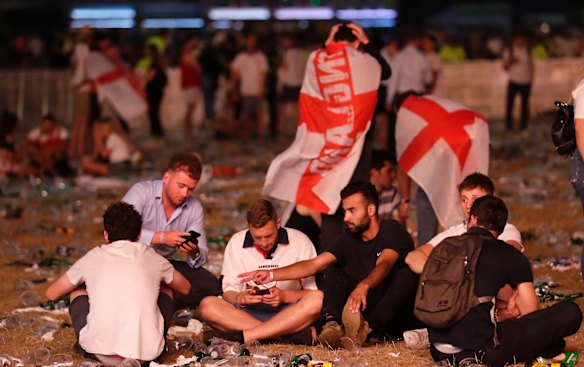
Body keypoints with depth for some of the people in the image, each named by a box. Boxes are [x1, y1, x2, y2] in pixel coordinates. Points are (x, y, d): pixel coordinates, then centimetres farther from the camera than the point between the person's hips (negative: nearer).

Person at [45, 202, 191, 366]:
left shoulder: (92, 258, 16)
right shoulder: (151, 257, 17)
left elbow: (51, 294, 29)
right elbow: (185, 288, 37)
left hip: (101, 352, -1)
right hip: (146, 352, 1)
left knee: (77, 291, 29)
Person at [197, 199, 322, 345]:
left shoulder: (299, 242, -3)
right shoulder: (236, 243, 3)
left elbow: (312, 291, -4)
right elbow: (228, 292, 4)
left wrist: (285, 296, -23)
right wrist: (240, 298, -20)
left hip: (288, 313, -2)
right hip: (248, 312, 2)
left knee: (317, 299, -34)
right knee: (207, 305, -26)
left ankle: (243, 336, -36)